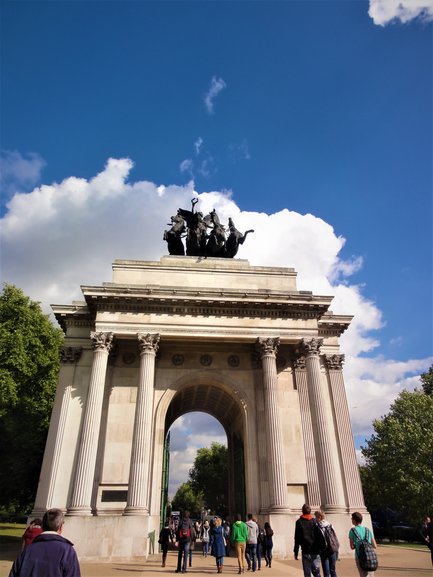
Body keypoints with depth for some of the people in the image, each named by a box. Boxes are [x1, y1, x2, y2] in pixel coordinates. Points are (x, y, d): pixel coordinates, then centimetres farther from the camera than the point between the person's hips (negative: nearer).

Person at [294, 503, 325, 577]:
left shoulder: (299, 522, 0)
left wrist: (296, 552, 2)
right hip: (316, 551, 2)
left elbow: (297, 538, -2)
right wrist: (323, 548, 6)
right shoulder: (315, 521, 3)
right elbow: (320, 536, -1)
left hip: (306, 551, -2)